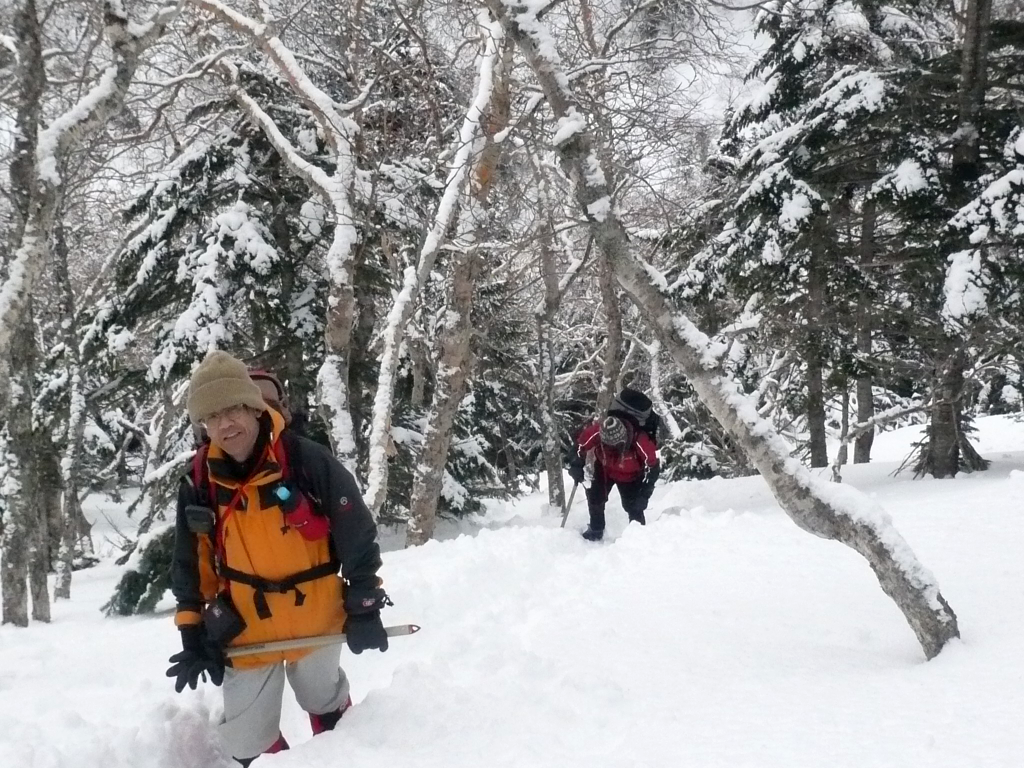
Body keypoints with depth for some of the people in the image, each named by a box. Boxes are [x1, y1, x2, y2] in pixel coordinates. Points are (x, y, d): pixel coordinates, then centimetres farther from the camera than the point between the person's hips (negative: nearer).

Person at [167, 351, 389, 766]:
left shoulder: (308, 461, -21)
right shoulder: (199, 484, -9)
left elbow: (357, 535, -12)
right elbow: (190, 568, 2)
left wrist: (364, 609, -9)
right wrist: (194, 638, 1)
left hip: (317, 619, -2)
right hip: (248, 632, 2)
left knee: (326, 703, 25)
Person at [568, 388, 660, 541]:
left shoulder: (640, 441, -43)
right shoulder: (596, 431, -38)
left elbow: (652, 466, -28)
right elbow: (581, 444, -15)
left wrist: (645, 493, -28)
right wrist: (576, 465, -20)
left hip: (630, 475, -3)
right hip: (604, 469, 3)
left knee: (633, 506, -6)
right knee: (595, 497, 6)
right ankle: (596, 530, 28)